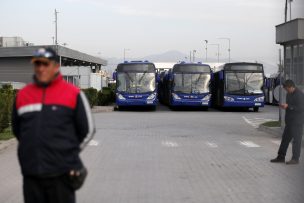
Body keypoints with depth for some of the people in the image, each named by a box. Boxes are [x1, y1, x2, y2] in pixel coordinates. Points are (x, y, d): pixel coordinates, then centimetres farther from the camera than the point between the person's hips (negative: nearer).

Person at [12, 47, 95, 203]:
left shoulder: (73, 94, -1)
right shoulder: (23, 95, 8)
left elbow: (88, 130, 6)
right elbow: (17, 129, 21)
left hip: (62, 173, -3)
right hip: (31, 174, 3)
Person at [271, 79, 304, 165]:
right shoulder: (289, 94, 13)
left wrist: (288, 106, -20)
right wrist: (284, 106, 2)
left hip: (297, 121, -9)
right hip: (290, 121, 9)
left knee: (296, 139, -3)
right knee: (285, 138, 11)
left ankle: (295, 159, 4)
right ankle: (281, 157, 18)